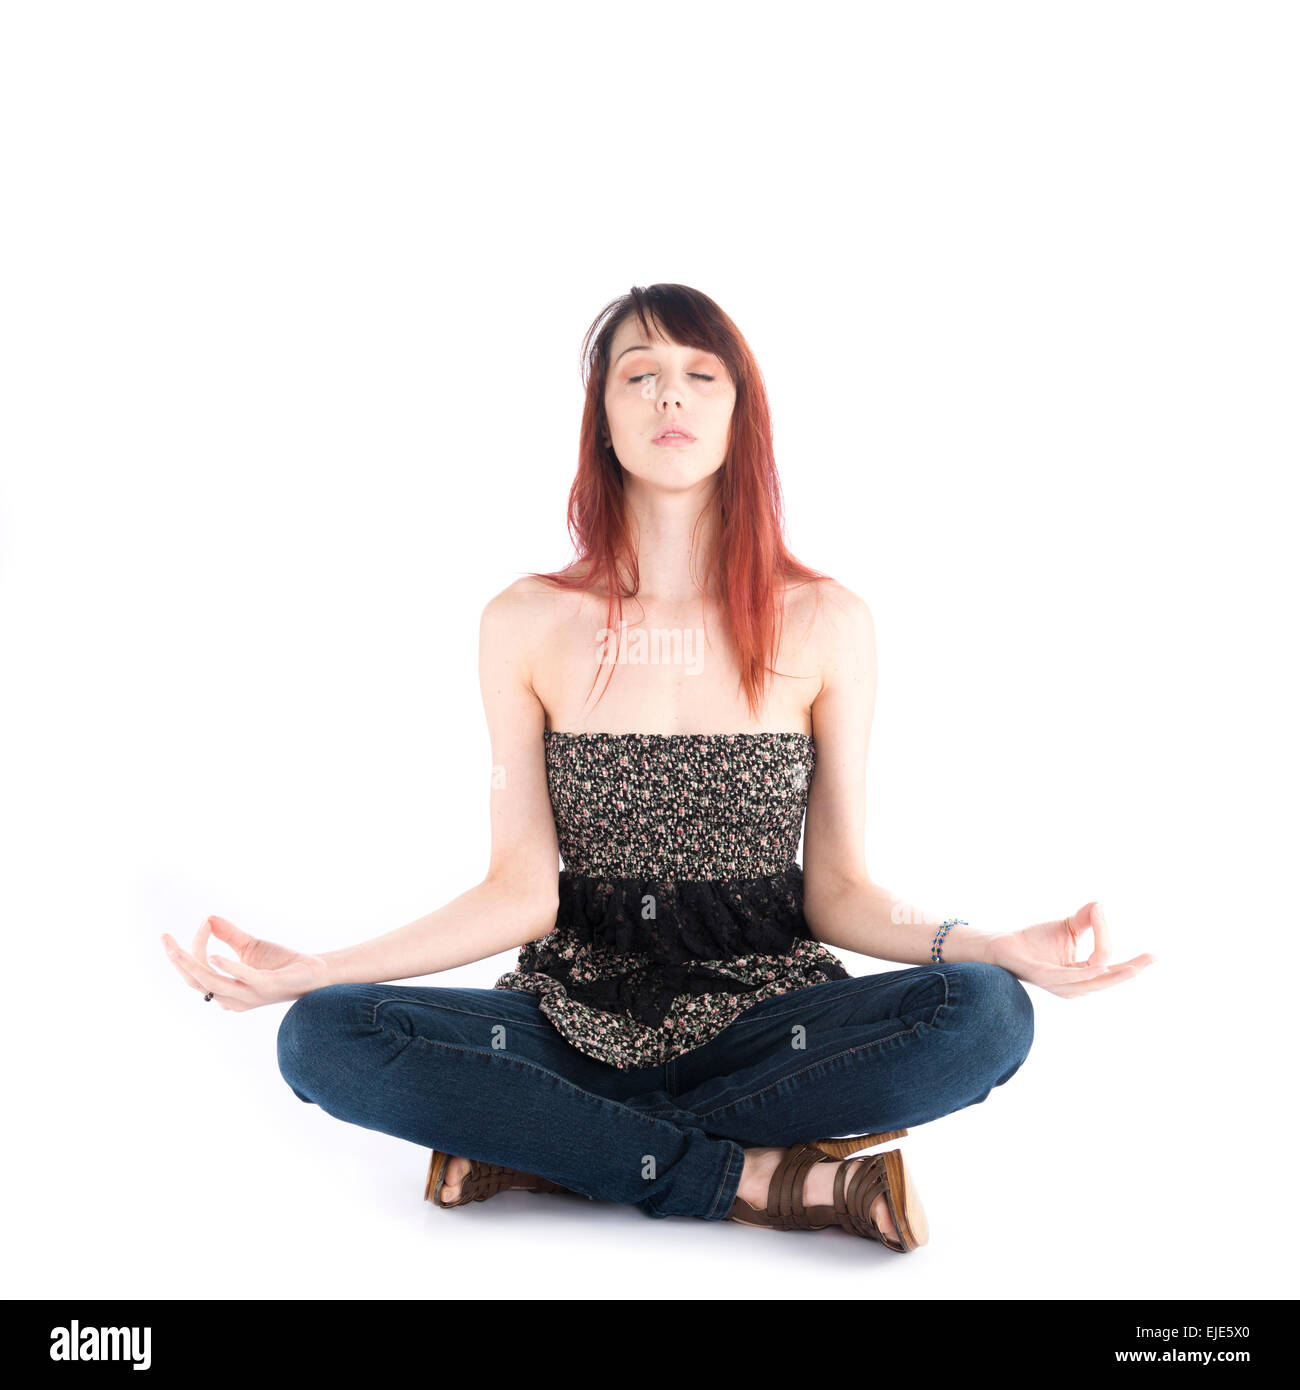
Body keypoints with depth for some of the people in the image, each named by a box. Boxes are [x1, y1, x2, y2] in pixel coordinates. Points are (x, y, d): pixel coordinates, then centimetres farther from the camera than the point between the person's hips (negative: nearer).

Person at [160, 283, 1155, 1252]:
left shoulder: (825, 622, -1)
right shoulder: (528, 623, 0)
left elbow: (839, 891, 0)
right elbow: (522, 891, -3)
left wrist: (1000, 948, -16)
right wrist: (310, 969, -12)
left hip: (766, 1016, 0)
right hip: (580, 1017, 0)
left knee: (983, 1014, -28)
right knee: (324, 1038, -24)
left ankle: (542, 1146, -18)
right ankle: (753, 1175, -20)